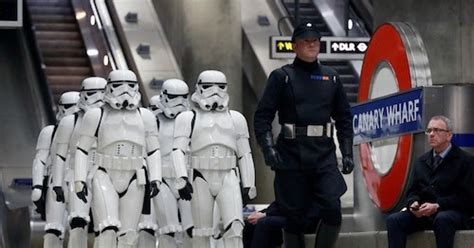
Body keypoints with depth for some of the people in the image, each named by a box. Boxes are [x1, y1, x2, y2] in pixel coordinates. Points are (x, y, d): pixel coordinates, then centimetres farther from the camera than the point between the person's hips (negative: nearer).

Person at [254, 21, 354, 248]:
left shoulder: (331, 77, 13)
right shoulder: (282, 76, 3)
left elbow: (343, 118, 16)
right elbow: (263, 116, -2)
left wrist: (347, 152, 8)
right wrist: (268, 148, -15)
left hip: (324, 155, 2)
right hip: (291, 157, -2)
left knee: (332, 211, -11)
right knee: (294, 217, 3)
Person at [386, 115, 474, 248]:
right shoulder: (421, 161, 18)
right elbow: (413, 191, 19)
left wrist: (437, 206, -17)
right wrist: (413, 203, -6)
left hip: (453, 213, -5)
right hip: (423, 213, 5)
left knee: (442, 219, -40)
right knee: (393, 220, -21)